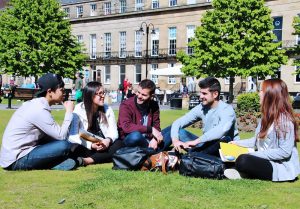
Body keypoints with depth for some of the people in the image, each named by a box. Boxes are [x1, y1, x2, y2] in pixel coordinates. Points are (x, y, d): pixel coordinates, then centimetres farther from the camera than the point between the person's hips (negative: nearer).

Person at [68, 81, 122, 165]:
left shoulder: (107, 109, 6)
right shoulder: (78, 110, -6)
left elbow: (114, 132, 1)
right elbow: (73, 136, -14)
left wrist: (108, 140, -23)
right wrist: (90, 145, -28)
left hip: (104, 147, 3)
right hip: (86, 148, -3)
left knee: (119, 144, -28)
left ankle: (88, 160, -35)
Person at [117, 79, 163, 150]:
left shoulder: (154, 105, 2)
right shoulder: (126, 105, -16)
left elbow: (156, 125, 1)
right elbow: (126, 127, -29)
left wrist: (155, 139, -22)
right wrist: (151, 129, -29)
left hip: (146, 139, 5)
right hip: (129, 140, -5)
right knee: (136, 135, -37)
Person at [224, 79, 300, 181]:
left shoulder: (284, 120, -18)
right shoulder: (267, 116, 10)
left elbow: (285, 152, -23)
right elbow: (258, 139, 19)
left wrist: (256, 154, -22)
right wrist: (238, 143, 10)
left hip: (281, 168, -9)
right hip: (265, 161, 9)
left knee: (243, 161, -30)